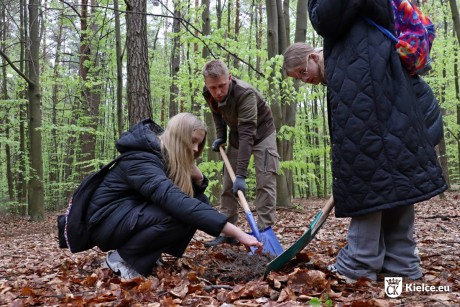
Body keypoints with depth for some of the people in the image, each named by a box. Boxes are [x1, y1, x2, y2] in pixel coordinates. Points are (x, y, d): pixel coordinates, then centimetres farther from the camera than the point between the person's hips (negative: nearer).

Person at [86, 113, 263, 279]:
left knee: (200, 202, -7)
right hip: (108, 223, -9)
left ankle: (148, 254, -1)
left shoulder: (168, 158, 1)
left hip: (136, 215, 9)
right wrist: (237, 233, -47)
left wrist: (197, 177, -16)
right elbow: (176, 201, -42)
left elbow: (196, 196, 9)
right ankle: (122, 258, -13)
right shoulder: (141, 160, -26)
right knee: (181, 214, -30)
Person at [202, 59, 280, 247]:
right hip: (236, 135, 6)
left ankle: (264, 230, -11)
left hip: (261, 133, -6)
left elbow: (247, 135, -42)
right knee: (228, 185, 3)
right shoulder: (208, 94, -17)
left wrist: (241, 175, -46)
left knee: (265, 182, -15)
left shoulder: (245, 94, -37)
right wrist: (220, 136, -6)